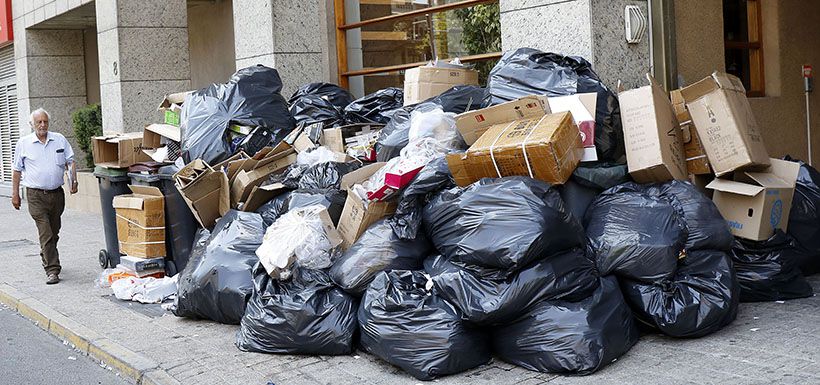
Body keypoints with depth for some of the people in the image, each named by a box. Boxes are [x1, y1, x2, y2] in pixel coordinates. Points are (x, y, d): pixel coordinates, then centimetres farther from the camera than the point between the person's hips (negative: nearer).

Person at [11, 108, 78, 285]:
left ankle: (46, 258, 36)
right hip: (36, 195, -3)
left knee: (54, 232, 13)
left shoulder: (59, 140, 7)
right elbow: (17, 170, 7)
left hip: (57, 193, 3)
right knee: (45, 233, -11)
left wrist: (73, 180, -4)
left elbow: (70, 161, 11)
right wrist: (15, 194, 5)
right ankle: (52, 270, -11)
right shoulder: (23, 144, 2)